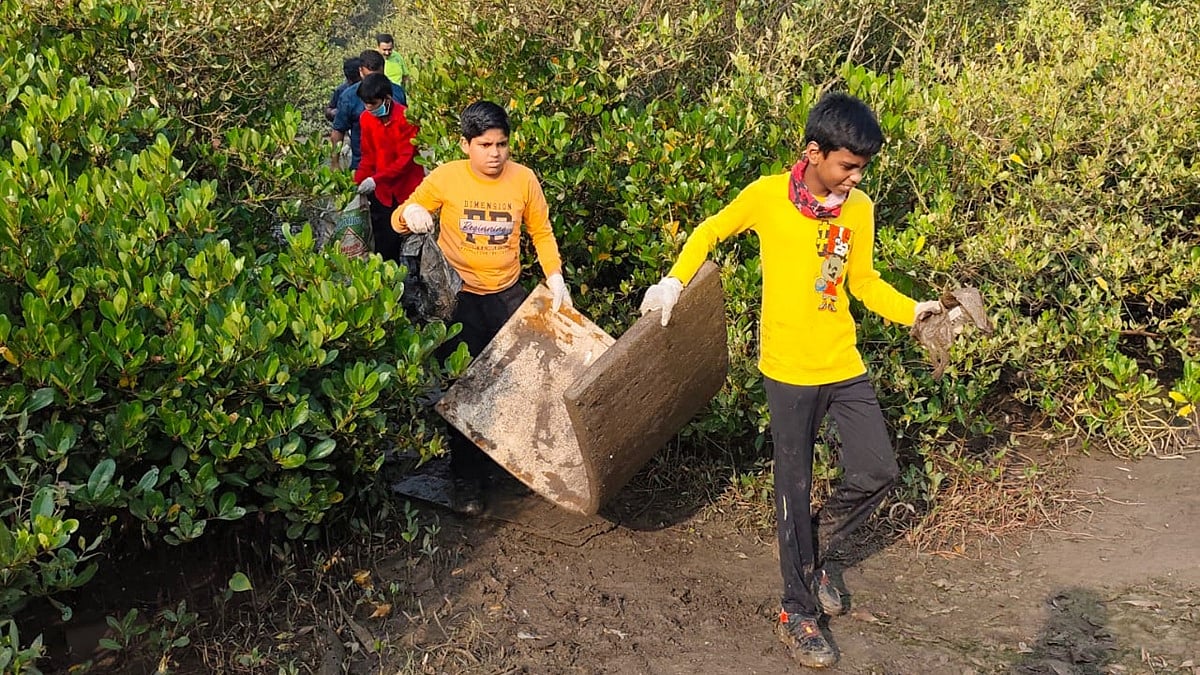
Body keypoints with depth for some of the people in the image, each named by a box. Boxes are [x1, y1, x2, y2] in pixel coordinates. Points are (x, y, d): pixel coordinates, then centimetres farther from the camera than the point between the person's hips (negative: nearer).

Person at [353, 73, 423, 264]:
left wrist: (376, 179, -22)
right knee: (384, 242, 4)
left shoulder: (405, 118, -15)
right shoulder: (366, 118, 1)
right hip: (382, 191, 4)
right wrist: (359, 183, -2)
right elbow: (368, 156, 9)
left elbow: (406, 158, -17)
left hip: (407, 189, -4)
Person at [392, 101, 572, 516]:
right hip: (459, 298, -2)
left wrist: (555, 278, -6)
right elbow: (399, 222, -1)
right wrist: (410, 212, -25)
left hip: (507, 295, 2)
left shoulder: (523, 179, -5)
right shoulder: (445, 178, -9)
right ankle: (467, 482, 13)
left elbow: (541, 232, 6)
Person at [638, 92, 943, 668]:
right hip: (788, 368, -4)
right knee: (795, 489, 4)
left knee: (877, 472, 2)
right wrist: (673, 283, -7)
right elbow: (710, 233, 4)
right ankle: (798, 611, 18)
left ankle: (813, 552, 28)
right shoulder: (767, 197, -11)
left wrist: (914, 311, -7)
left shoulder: (860, 209, 0)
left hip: (844, 365, 4)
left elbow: (864, 282, 8)